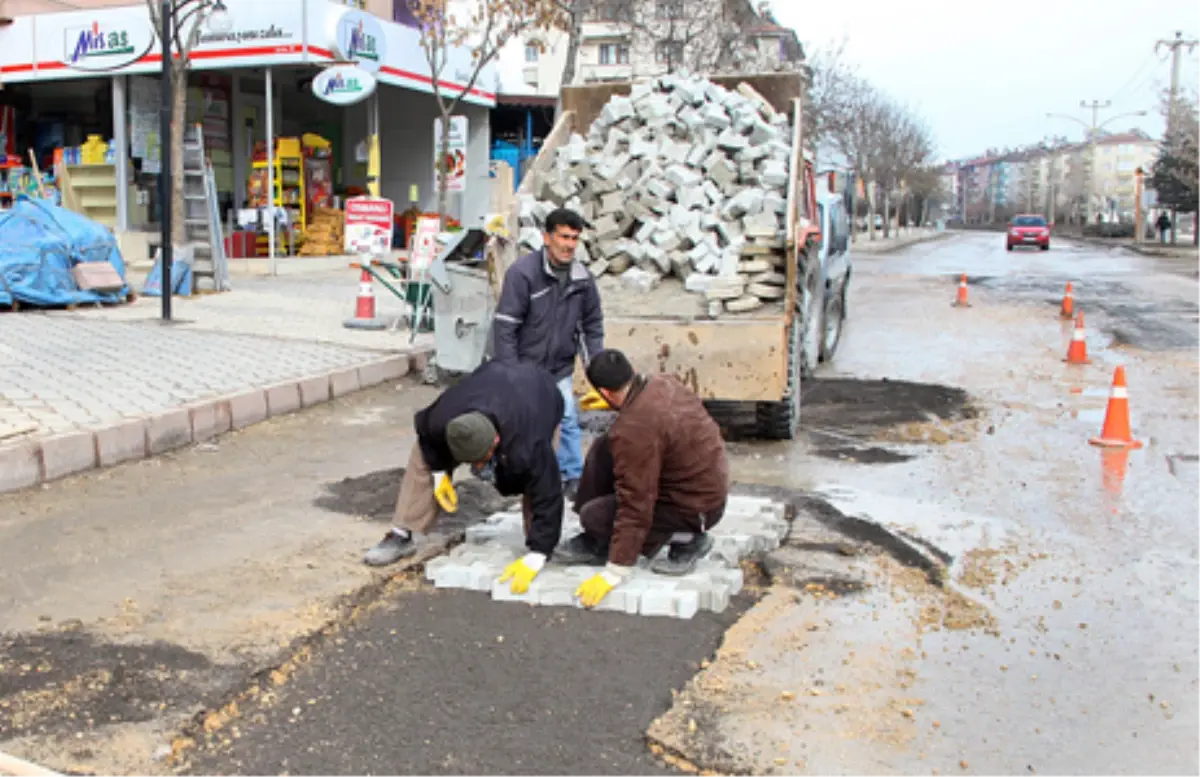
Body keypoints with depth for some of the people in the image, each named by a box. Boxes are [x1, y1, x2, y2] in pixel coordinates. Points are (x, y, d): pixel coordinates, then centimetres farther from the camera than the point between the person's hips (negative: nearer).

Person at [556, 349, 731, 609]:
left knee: (593, 516, -4)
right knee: (602, 449, 7)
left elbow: (635, 508, -27)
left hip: (696, 507, -9)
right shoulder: (664, 382, -6)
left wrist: (614, 573, -21)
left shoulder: (633, 431, -30)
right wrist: (618, 403, 36)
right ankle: (596, 544, 16)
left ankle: (688, 541, 2)